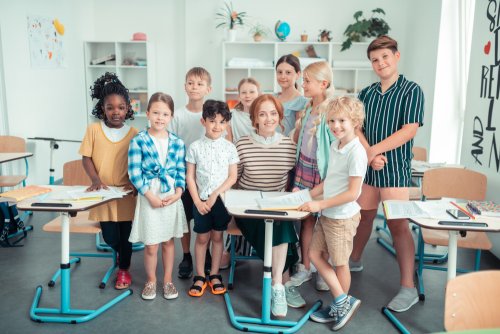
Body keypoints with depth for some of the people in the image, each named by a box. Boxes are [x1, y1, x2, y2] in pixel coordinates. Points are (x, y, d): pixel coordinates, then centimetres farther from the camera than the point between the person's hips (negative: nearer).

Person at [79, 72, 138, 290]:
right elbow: (86, 158, 0)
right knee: (110, 236, 5)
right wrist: (95, 179, -13)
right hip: (103, 192, 1)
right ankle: (121, 253, 39)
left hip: (126, 192, -1)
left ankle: (124, 269, 29)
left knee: (125, 234, 8)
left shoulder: (133, 133, -4)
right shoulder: (94, 129, -3)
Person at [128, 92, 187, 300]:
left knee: (168, 241, 14)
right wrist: (150, 196, -16)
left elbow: (181, 171, 3)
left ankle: (168, 280, 30)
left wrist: (177, 193, -11)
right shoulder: (138, 141, -7)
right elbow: (135, 172, -10)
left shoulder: (177, 143, 2)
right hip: (149, 196, -2)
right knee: (151, 245, 5)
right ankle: (151, 281, 27)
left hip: (172, 196, 3)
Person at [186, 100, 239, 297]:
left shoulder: (229, 147, -2)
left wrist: (215, 195, -13)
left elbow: (232, 177, -4)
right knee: (202, 237, 7)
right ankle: (199, 276, 19)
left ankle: (214, 275, 23)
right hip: (201, 201, 0)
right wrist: (197, 201, -9)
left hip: (222, 199, 1)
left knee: (217, 236, 10)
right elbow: (190, 177, -2)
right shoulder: (195, 147, -3)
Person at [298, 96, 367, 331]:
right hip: (327, 214, 9)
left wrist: (320, 204, -22)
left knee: (339, 263, 7)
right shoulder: (334, 147, 5)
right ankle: (341, 302, 23)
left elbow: (352, 193, -23)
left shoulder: (356, 152, -21)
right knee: (315, 254, 12)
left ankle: (342, 306, 28)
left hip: (342, 216, -9)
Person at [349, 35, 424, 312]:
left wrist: (374, 150, -19)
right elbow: (356, 129, 2)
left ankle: (408, 288, 4)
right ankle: (354, 261, 39)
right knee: (363, 217, 17)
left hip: (395, 169, -5)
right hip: (366, 166, 5)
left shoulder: (411, 91, -6)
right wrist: (369, 154, -15)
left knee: (398, 225, -4)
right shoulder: (366, 94, 9)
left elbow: (409, 130, -15)